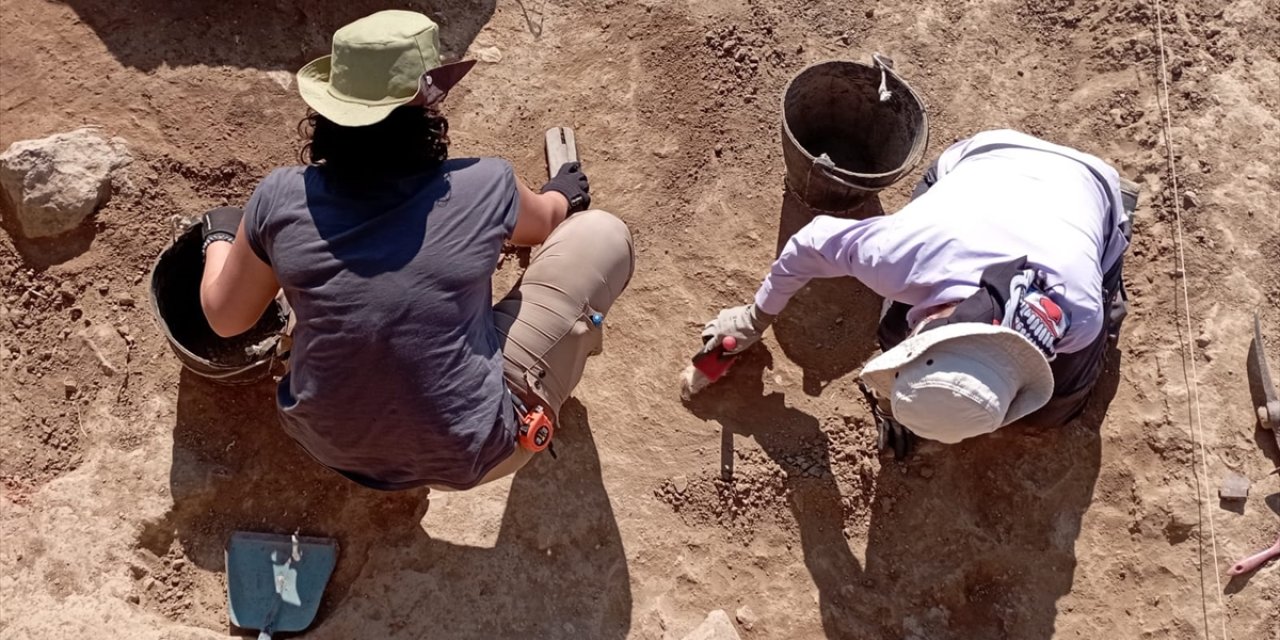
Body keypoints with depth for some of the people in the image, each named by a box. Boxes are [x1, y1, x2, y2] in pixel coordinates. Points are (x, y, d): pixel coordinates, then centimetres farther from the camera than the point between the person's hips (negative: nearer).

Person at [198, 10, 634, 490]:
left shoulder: (281, 200, -13)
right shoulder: (483, 188, -17)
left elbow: (225, 317, 4)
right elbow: (544, 222, 8)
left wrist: (219, 237, 25)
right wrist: (564, 196, 33)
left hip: (329, 445, 4)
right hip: (465, 458, -3)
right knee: (603, 234, 5)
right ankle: (572, 343, 33)